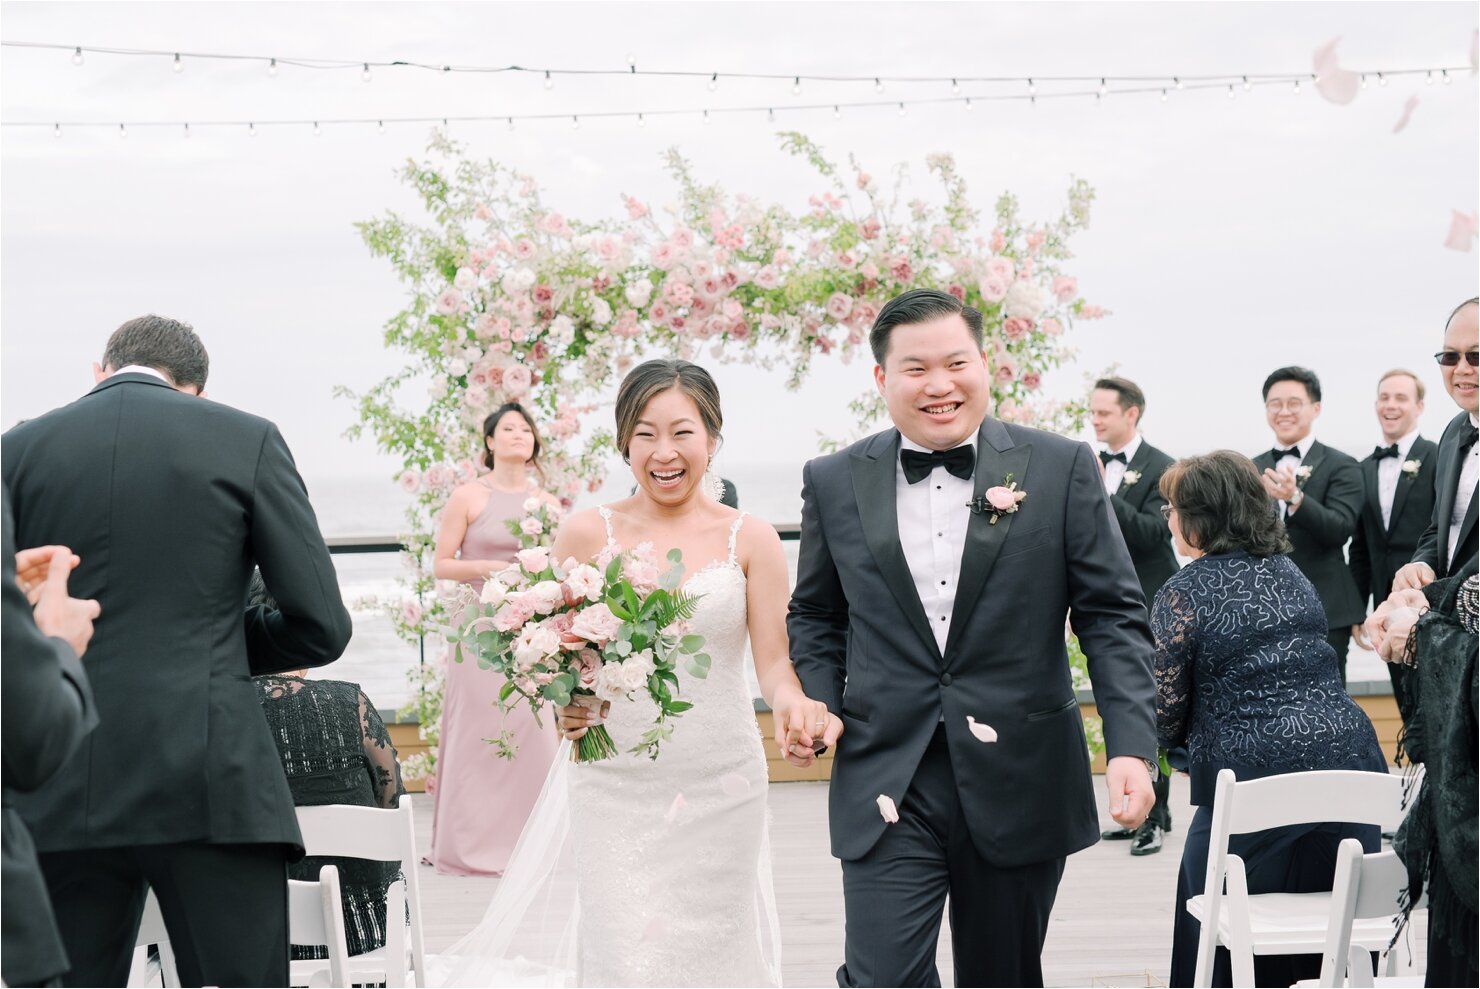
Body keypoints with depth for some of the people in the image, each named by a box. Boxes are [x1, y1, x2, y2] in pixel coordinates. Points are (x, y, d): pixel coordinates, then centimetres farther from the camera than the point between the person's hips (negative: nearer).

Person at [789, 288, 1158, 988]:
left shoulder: (1061, 469, -1)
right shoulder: (835, 483, 4)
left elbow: (1112, 615, -2)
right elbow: (815, 615, 16)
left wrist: (1132, 744, -13)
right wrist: (819, 705, -3)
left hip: (1019, 785, 0)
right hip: (887, 788, 0)